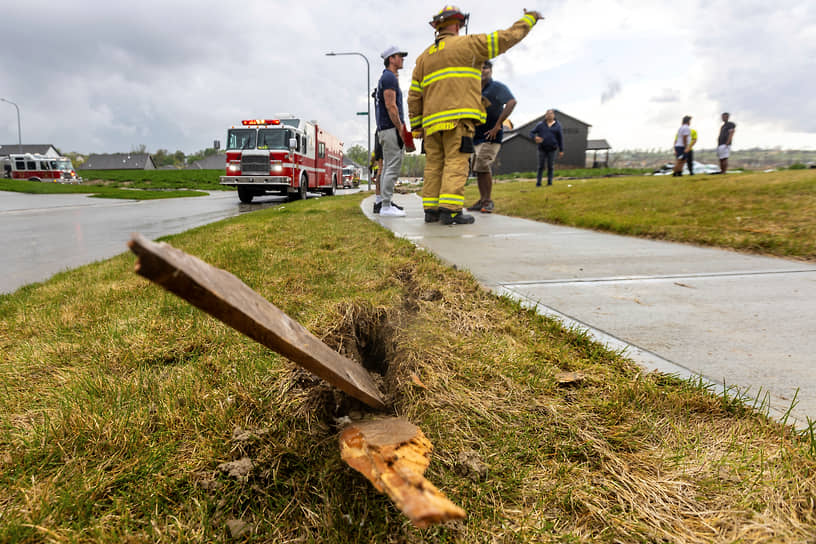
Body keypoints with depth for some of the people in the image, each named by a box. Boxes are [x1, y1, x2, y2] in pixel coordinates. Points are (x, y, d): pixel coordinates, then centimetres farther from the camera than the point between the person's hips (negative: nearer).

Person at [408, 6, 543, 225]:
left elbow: (414, 96, 16)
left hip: (432, 121, 6)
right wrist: (529, 19, 23)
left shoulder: (424, 57, 21)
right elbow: (507, 37, 9)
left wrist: (416, 126, 18)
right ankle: (450, 210, -18)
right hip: (458, 117, -6)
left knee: (434, 165, 7)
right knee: (456, 163, -9)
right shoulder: (466, 44, 6)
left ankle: (431, 209, 6)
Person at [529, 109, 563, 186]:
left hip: (552, 149, 0)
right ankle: (538, 182, 5)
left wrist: (561, 150, 2)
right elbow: (531, 132, 8)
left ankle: (549, 182, 9)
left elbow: (560, 138, 6)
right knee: (541, 166, 0)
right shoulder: (540, 125, 5)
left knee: (550, 166, 2)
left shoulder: (557, 126, 6)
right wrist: (535, 137, -16)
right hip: (542, 149, 0)